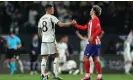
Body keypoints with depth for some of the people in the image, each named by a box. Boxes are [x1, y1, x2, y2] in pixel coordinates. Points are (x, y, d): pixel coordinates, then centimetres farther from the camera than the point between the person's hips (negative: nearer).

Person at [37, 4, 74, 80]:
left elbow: (39, 32, 16)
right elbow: (61, 24, -16)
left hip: (44, 40, 6)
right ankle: (55, 74, -2)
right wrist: (71, 23, -7)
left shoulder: (41, 19, 13)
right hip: (51, 40, -6)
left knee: (44, 58, 5)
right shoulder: (51, 17, -6)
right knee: (57, 56, 5)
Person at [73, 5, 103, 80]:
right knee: (95, 58, 6)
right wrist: (75, 24, 27)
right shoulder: (91, 20, 18)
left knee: (86, 57, -5)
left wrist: (92, 37, -26)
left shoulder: (96, 19, -11)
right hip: (94, 42, 9)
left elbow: (99, 30, -21)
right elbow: (84, 27, 25)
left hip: (92, 42, -9)